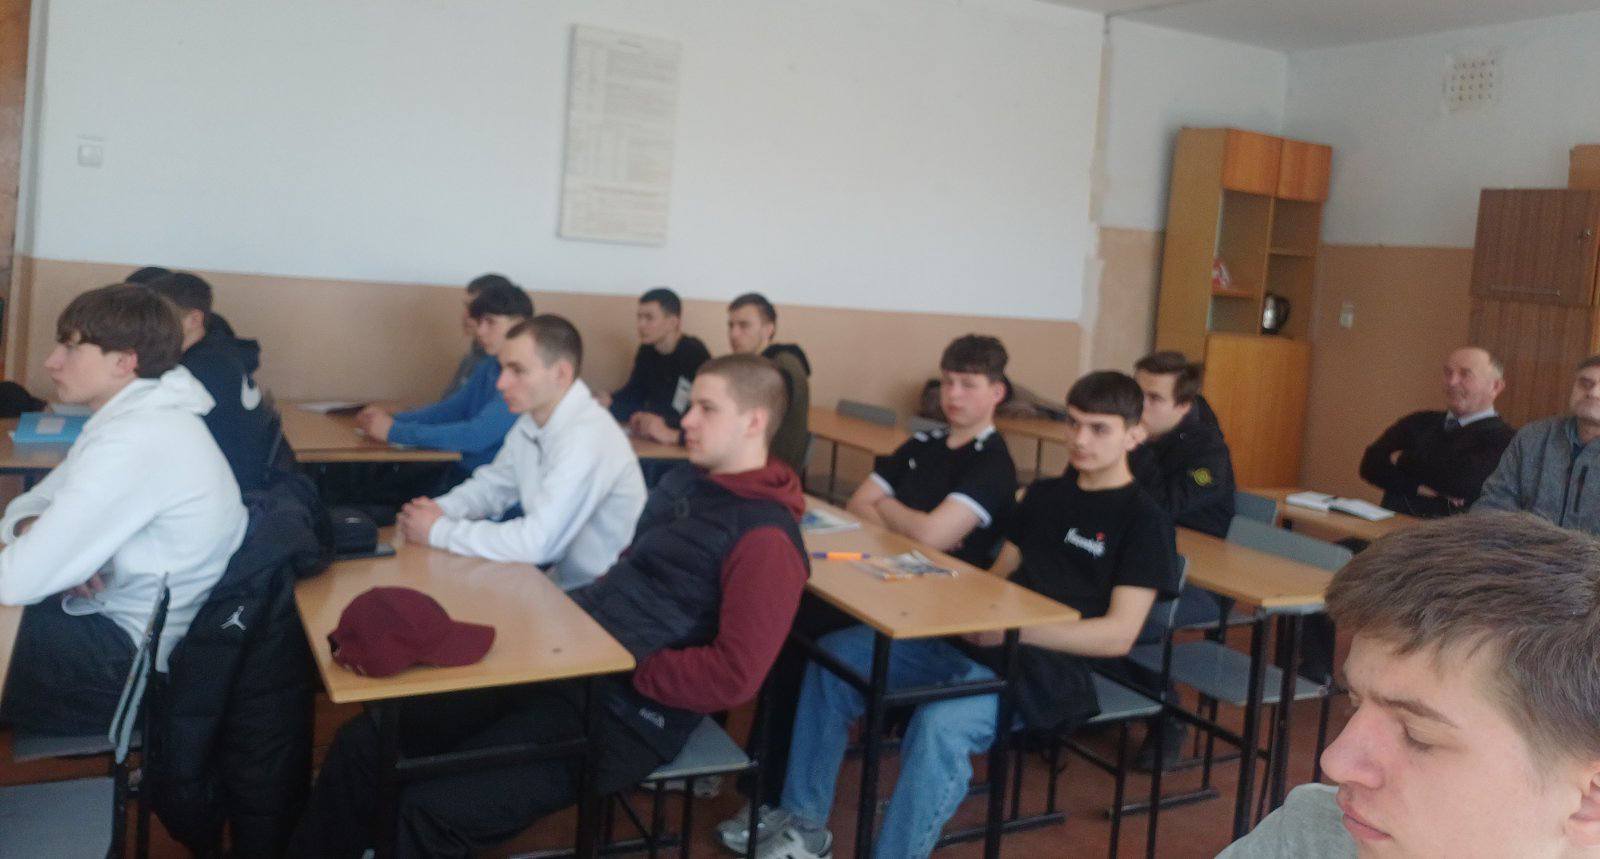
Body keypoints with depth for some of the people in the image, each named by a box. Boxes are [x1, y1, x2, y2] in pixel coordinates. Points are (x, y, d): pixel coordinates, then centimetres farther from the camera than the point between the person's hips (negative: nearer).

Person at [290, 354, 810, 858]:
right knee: (363, 744, 2)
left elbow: (734, 675, -22)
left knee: (429, 809, -20)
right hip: (561, 662, 9)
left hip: (624, 712, -8)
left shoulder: (765, 539, -15)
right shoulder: (682, 481, 13)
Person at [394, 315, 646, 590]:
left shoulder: (587, 438, -25)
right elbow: (493, 484, 16)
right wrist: (441, 509, -4)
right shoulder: (531, 421, 1)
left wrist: (439, 531, -18)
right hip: (559, 577, 7)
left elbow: (537, 543, -29)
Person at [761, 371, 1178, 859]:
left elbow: (1118, 636, -11)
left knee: (940, 725, -36)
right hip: (975, 644, 7)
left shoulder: (1144, 520, -2)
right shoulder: (1045, 495, 18)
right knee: (835, 655, -8)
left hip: (1044, 670, -7)